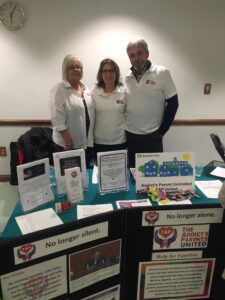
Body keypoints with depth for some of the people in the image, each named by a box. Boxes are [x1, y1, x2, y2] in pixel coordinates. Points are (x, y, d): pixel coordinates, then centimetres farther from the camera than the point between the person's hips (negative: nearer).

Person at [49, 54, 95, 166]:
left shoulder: (85, 88, 11)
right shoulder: (58, 90, -10)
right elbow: (58, 120, -17)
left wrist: (91, 138, 10)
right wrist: (68, 142, -21)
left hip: (87, 142, 6)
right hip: (69, 144, -6)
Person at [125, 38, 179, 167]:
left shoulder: (162, 73, -6)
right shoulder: (127, 77, 4)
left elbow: (173, 103, -5)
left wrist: (161, 131, -6)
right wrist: (122, 128, 7)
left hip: (152, 136, -3)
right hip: (130, 135, 4)